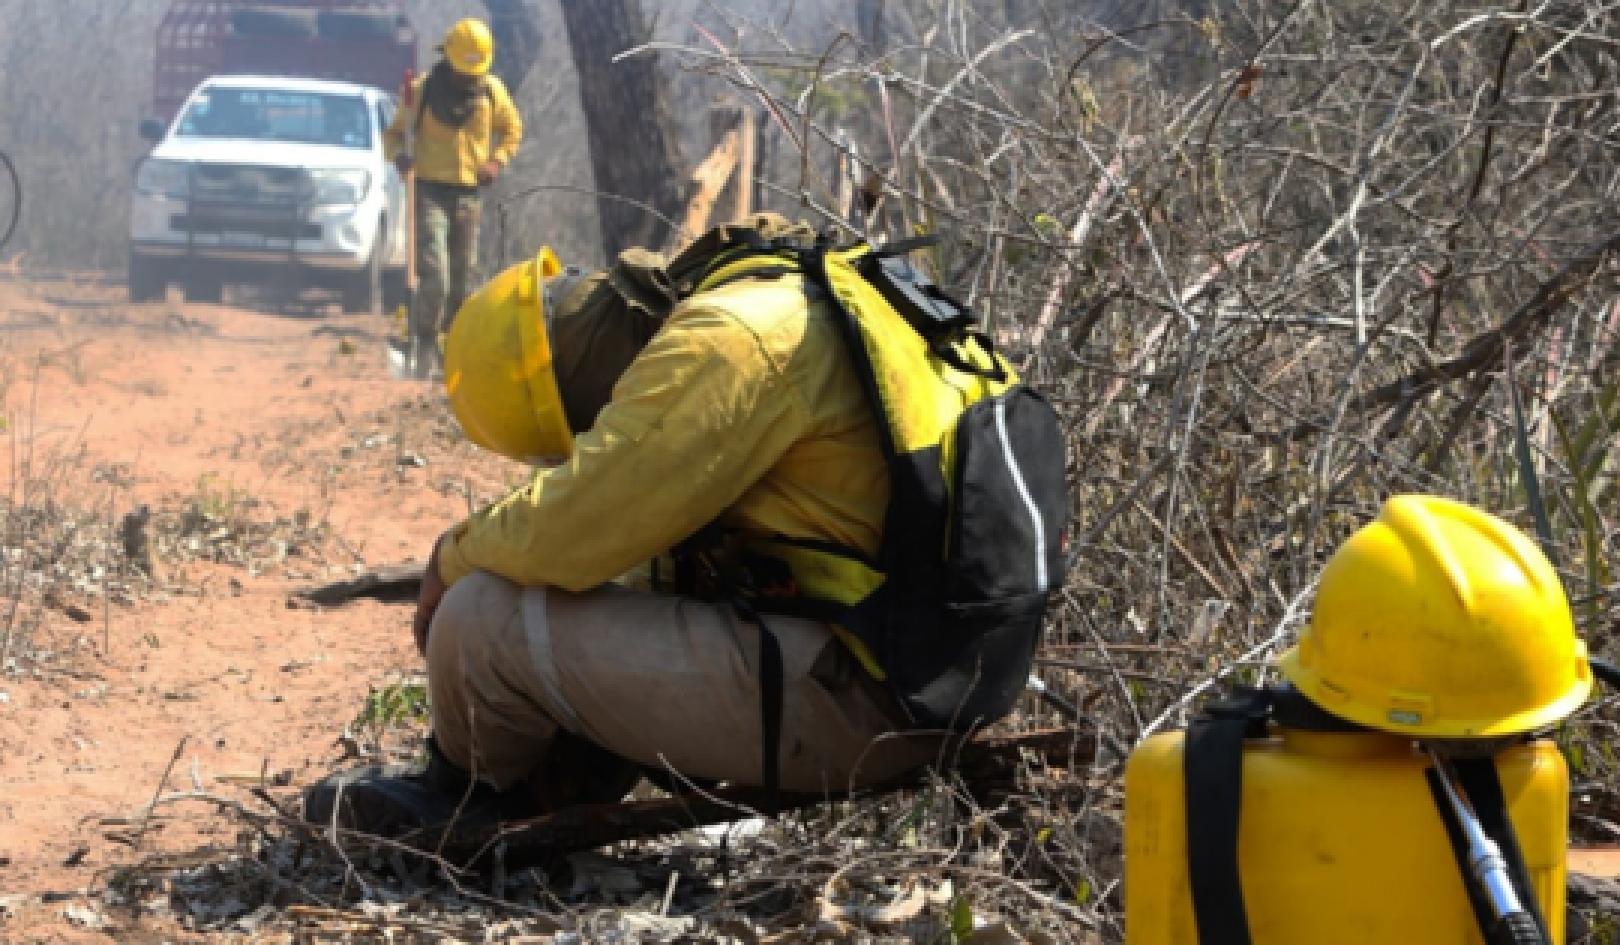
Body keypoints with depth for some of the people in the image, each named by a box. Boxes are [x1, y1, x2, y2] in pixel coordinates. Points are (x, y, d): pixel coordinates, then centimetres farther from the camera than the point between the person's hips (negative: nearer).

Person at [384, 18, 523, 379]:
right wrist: (399, 154, -20)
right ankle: (424, 342, -3)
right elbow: (394, 133, 3)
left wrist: (497, 160, 2)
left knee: (462, 279, 9)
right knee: (434, 276, -16)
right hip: (430, 191, -4)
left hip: (469, 195, 4)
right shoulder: (424, 90, -6)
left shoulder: (491, 90, 3)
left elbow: (512, 128, 20)